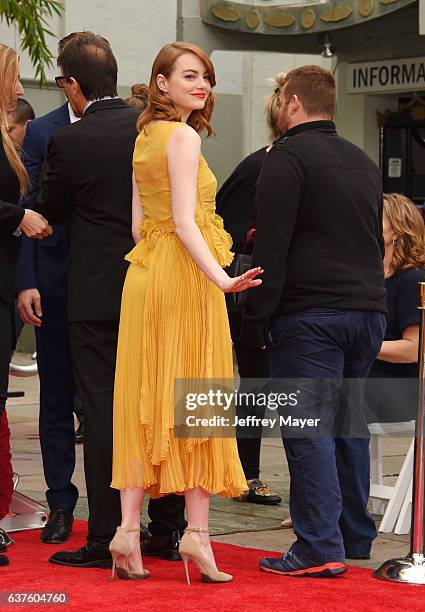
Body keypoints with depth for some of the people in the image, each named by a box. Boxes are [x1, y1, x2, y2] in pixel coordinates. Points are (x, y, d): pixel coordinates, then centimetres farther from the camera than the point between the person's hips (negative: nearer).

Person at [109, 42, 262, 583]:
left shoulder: (145, 138, 15)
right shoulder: (183, 136, -11)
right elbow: (184, 222, -20)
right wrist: (221, 278, -30)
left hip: (144, 275, 8)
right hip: (183, 276, -8)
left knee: (145, 404, 5)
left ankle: (128, 528, 1)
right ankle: (196, 530, -5)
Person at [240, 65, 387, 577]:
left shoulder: (288, 156, -6)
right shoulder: (363, 162, 19)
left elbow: (271, 247, -12)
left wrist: (255, 319, -10)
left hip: (309, 315, -7)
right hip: (368, 310, 8)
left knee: (307, 430, -7)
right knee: (348, 424, 14)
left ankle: (320, 547, -11)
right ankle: (355, 536, 19)